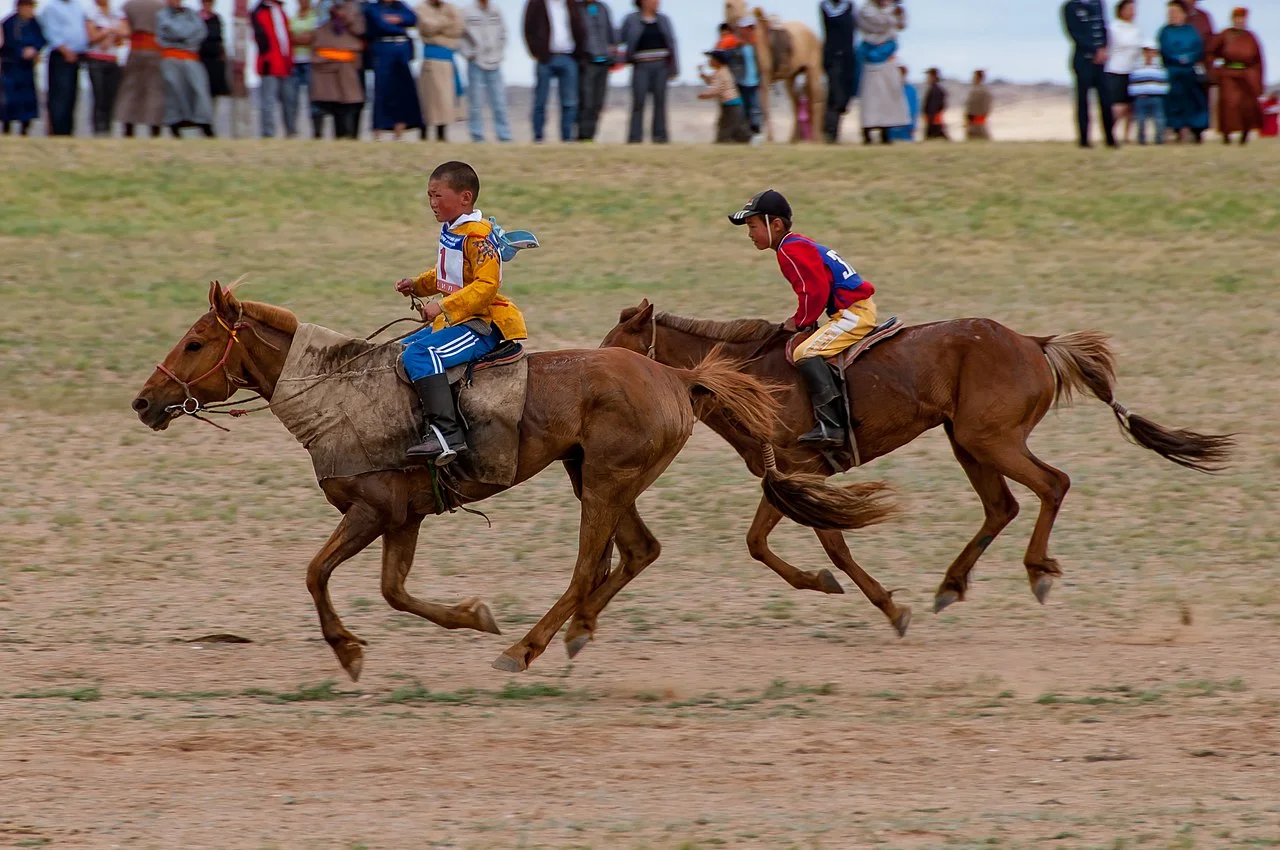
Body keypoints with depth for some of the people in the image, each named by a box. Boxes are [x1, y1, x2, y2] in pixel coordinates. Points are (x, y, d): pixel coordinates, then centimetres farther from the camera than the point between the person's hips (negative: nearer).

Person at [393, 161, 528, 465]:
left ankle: (448, 434, -36)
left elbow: (486, 285, -26)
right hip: (454, 321, 11)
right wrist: (418, 285, 13)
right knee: (403, 350, 21)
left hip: (482, 324, -11)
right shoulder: (449, 231, 13)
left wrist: (443, 306, -28)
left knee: (419, 356, -28)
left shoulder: (478, 236, -17)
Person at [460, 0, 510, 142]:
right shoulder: (468, 13, -6)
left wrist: (499, 53, 5)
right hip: (476, 65, -3)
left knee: (499, 103, 4)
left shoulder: (496, 12, 5)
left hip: (494, 65, 3)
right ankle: (477, 136, 4)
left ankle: (504, 136, 6)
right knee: (475, 103, 0)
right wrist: (468, 54, -9)